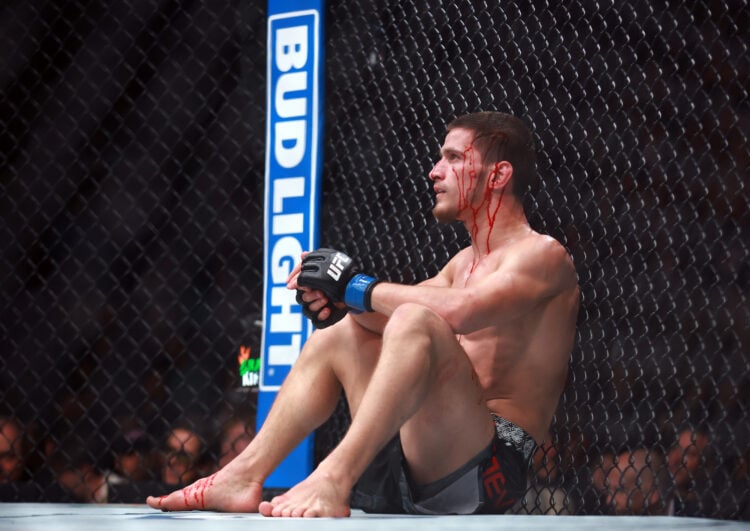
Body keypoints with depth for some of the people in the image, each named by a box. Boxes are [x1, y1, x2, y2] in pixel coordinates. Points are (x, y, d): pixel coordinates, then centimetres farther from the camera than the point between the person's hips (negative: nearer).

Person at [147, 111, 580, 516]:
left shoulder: (543, 255, -6)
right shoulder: (466, 261, 24)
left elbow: (459, 310, -25)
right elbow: (386, 320, 15)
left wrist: (355, 286, -14)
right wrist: (338, 299, -7)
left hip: (493, 466, -9)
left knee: (416, 322, -30)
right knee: (338, 334, 18)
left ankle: (333, 479, -40)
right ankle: (245, 475, 6)